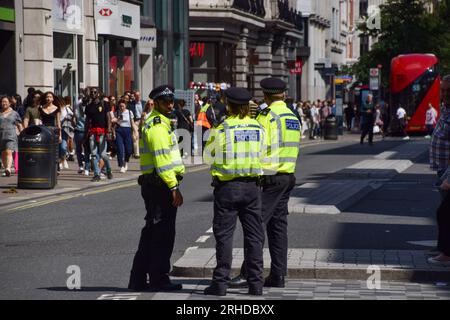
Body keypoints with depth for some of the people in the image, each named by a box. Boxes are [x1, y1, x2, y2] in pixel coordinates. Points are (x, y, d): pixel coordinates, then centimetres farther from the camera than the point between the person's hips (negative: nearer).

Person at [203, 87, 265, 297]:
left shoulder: (222, 129, -9)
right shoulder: (258, 128, 2)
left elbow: (208, 155, 3)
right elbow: (262, 155, 8)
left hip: (227, 187, -3)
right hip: (252, 185, 3)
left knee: (224, 235, 2)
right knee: (254, 236, 8)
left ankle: (221, 282, 1)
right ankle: (255, 283, 9)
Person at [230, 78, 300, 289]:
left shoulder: (267, 115, -10)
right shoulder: (292, 116, 14)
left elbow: (260, 146, -15)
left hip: (270, 176, -8)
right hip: (288, 175, 8)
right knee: (278, 225, 9)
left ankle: (248, 273, -9)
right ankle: (278, 275, 9)